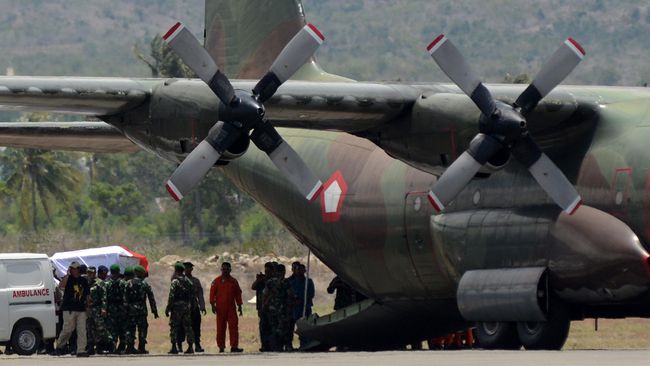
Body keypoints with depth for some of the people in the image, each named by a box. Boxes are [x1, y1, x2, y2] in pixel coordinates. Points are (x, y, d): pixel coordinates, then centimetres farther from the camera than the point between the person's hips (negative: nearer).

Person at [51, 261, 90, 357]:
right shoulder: (68, 279, 0)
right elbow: (61, 285, -22)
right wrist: (67, 274, -20)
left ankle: (81, 350, 0)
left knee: (82, 330, -1)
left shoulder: (84, 281, 14)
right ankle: (59, 346, 12)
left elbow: (87, 295, 20)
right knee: (68, 329, -6)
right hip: (69, 309, -5)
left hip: (81, 309, 5)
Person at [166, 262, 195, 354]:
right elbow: (192, 296, 12)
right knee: (188, 326, 7)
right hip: (186, 306, 6)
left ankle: (174, 347, -4)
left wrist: (168, 308, -10)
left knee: (174, 327, 0)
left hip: (177, 306, -6)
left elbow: (171, 297, -14)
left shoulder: (175, 282, -11)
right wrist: (191, 305, 19)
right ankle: (190, 347, 3)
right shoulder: (188, 281, 9)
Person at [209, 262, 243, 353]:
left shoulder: (233, 281, 11)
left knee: (233, 327, -5)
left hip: (231, 308, 2)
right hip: (220, 308, -2)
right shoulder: (217, 281, 3)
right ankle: (221, 347, 7)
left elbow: (238, 294, 15)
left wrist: (239, 306, 11)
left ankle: (234, 346, -6)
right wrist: (213, 305, -9)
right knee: (220, 328, 2)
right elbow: (212, 293, 0)